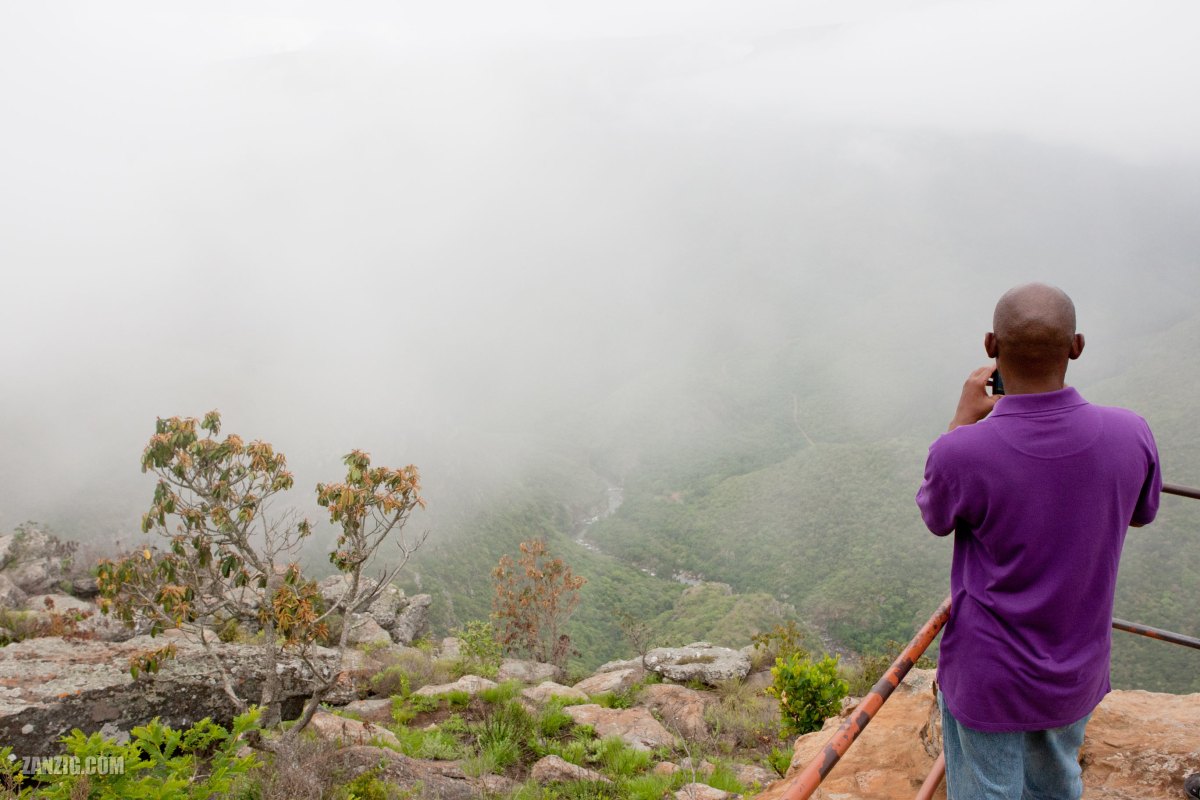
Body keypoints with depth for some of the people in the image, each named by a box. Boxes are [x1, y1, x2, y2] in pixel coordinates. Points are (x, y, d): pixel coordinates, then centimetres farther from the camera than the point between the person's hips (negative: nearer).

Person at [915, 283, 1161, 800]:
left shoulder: (960, 453, -31)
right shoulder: (1130, 436, -20)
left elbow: (935, 518, -6)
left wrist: (963, 418, 0)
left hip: (987, 678, -3)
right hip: (1076, 673, 4)